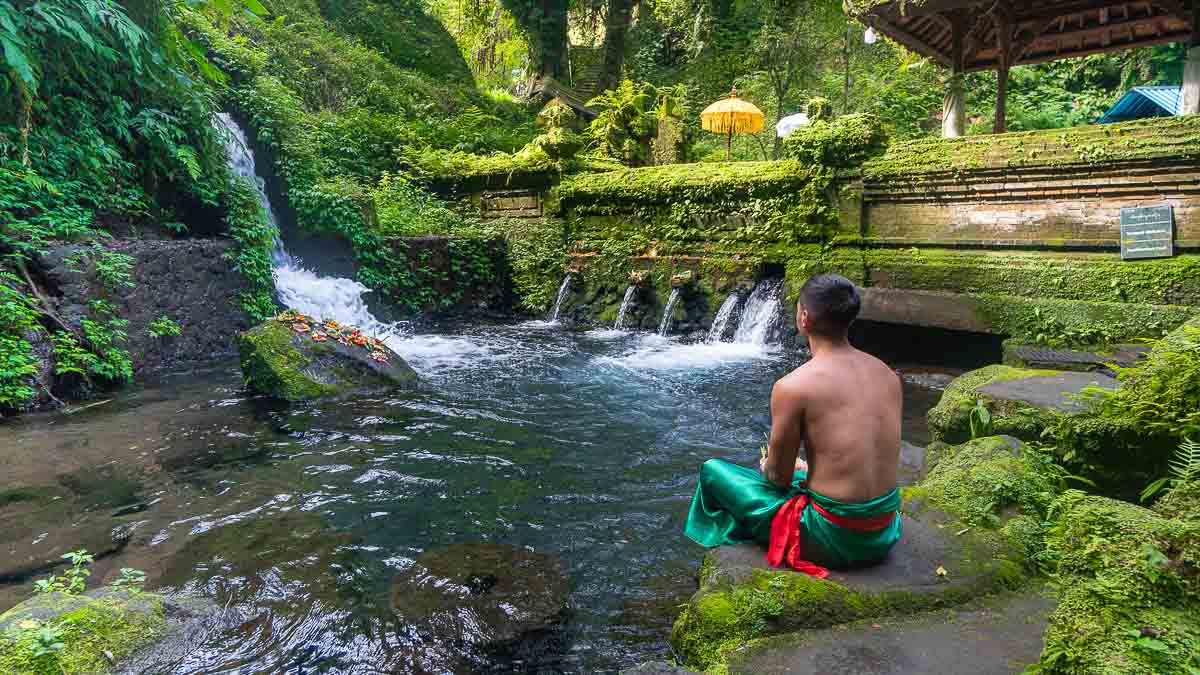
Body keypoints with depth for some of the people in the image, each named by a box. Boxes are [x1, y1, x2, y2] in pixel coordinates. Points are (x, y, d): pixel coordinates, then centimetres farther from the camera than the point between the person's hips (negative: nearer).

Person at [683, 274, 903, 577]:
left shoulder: (792, 386, -18)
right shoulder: (889, 375, 1)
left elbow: (779, 479, -9)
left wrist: (768, 466, 15)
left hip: (834, 538, -7)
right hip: (884, 535, 7)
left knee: (712, 471, 11)